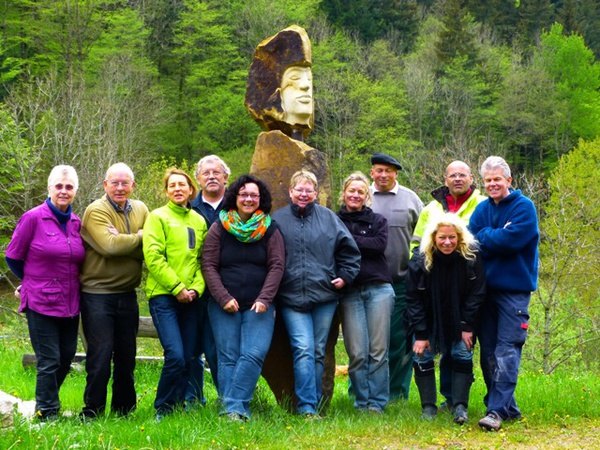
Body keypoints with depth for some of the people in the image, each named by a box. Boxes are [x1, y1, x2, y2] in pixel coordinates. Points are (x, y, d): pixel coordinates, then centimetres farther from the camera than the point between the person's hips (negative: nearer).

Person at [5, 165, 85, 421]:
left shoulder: (76, 222, 6)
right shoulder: (33, 218, -9)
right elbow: (13, 258, 0)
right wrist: (35, 280, 11)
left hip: (70, 304, 5)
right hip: (41, 303, -5)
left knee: (66, 357, 13)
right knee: (49, 360, -2)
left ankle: (47, 400, 34)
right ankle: (47, 414, 12)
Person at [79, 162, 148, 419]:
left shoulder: (141, 210, 7)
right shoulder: (96, 211, -10)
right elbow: (110, 246, -24)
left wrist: (120, 240, -18)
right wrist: (139, 237, -10)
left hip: (127, 294, 6)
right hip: (97, 294, -6)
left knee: (126, 356, 14)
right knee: (100, 357, -4)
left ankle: (123, 410, 27)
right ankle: (92, 414, 8)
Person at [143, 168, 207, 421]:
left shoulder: (199, 221, 15)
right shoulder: (158, 217, 0)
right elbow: (153, 257, -9)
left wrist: (196, 288, -5)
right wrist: (177, 288, -12)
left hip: (191, 298, 5)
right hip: (164, 296, -5)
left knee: (188, 358, 5)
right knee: (175, 356, -15)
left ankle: (179, 405, 19)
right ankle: (163, 409, 1)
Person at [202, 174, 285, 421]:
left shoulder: (270, 231, 7)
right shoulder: (219, 229, 5)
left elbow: (276, 267, 1)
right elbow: (208, 266, 1)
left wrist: (264, 299, -10)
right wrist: (224, 298, -9)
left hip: (259, 306, 0)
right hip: (224, 306, 0)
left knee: (254, 355, -14)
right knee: (228, 358, -2)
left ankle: (233, 406, -12)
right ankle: (234, 409, -1)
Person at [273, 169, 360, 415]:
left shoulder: (328, 218, 7)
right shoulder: (278, 219, 3)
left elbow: (349, 249, 13)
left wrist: (345, 275, 5)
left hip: (325, 296, 2)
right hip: (291, 297, -2)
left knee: (318, 352, 8)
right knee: (304, 349, -13)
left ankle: (313, 404, 17)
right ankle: (306, 406, -11)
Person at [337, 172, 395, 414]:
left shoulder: (378, 221, 13)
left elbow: (380, 245, -6)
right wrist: (364, 244, -13)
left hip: (378, 288, 1)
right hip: (349, 292, -1)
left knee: (378, 350, -1)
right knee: (357, 352, -4)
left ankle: (377, 402, 6)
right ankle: (362, 401, 6)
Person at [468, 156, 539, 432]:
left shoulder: (524, 207, -4)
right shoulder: (482, 209, 12)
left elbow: (512, 239, -18)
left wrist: (484, 237, -4)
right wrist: (495, 239, -16)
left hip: (514, 288, -6)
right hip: (485, 287, 6)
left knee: (506, 350, -11)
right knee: (488, 350, 9)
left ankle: (497, 410, -14)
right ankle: (507, 406, 19)